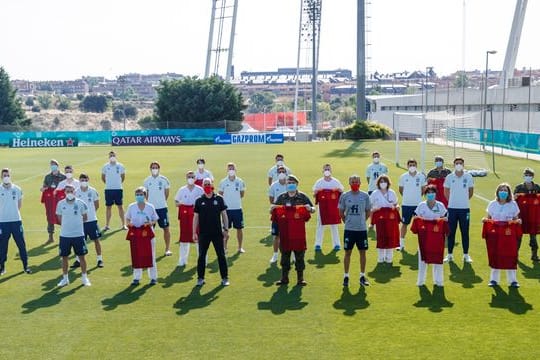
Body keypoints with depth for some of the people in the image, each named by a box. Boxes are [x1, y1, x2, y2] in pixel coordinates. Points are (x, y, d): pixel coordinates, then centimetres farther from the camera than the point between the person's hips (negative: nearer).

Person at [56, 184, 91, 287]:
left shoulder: (80, 203, -6)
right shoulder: (61, 204, -2)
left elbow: (85, 218, 6)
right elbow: (59, 218, 11)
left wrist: (76, 222, 5)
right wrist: (67, 225, 5)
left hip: (78, 234, -1)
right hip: (64, 235, 1)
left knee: (81, 256, 5)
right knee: (64, 257, 8)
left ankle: (84, 278, 18)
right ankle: (65, 278, 22)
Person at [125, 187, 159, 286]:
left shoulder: (150, 207, -1)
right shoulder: (131, 207, 1)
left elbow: (155, 220, 4)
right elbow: (127, 219, 9)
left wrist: (150, 223, -17)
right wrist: (129, 223, -13)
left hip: (147, 233, -1)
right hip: (135, 233, 1)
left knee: (149, 255, 3)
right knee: (136, 256, 4)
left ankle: (153, 277, 14)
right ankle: (136, 278, 15)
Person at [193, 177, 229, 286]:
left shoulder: (219, 199, 1)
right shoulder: (199, 201, 1)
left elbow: (224, 214, 5)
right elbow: (196, 217, 4)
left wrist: (226, 229, 0)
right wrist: (194, 233, 1)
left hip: (217, 232, 0)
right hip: (203, 233, 0)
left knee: (221, 255, 4)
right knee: (201, 256, 5)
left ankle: (224, 278, 12)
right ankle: (200, 278, 15)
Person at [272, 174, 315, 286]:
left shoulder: (302, 197, 2)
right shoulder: (281, 197, 9)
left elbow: (313, 209, 3)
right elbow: (273, 211, 16)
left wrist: (310, 209, -19)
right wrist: (272, 209, -7)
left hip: (299, 231, -2)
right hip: (285, 231, 2)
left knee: (299, 255, 3)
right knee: (285, 254, 8)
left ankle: (300, 278, 13)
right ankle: (284, 278, 17)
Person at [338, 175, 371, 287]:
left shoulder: (365, 196, 0)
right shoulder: (344, 196, -2)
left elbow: (368, 211, 10)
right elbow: (341, 212, 8)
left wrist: (361, 221, 7)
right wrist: (348, 222, 7)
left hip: (362, 228, 1)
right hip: (349, 229, -1)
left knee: (362, 252, 7)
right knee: (348, 252, 4)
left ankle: (362, 276, 17)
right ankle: (346, 276, 13)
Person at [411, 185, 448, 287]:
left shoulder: (440, 205, 2)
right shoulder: (421, 205, 1)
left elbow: (444, 219, 5)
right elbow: (417, 218, 3)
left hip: (437, 235, 0)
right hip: (424, 235, 0)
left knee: (437, 257, 4)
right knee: (423, 256, 5)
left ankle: (438, 280, 17)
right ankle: (421, 280, 17)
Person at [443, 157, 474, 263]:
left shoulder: (468, 177, 0)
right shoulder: (449, 177, 1)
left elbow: (471, 191, 12)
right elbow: (446, 192, 12)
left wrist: (464, 200, 12)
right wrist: (453, 201, 11)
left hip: (464, 208, 0)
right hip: (452, 208, 0)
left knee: (465, 232, 3)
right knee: (451, 232, 5)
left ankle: (466, 255, 11)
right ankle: (450, 254, 13)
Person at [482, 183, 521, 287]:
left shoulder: (513, 204, 3)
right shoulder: (492, 204, 6)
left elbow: (516, 219, 7)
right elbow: (489, 218, 12)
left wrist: (518, 221, -15)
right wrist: (485, 220, -9)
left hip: (508, 233, -1)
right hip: (494, 233, 1)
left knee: (510, 256, -3)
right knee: (495, 256, 2)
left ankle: (512, 280, 7)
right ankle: (494, 279, 14)